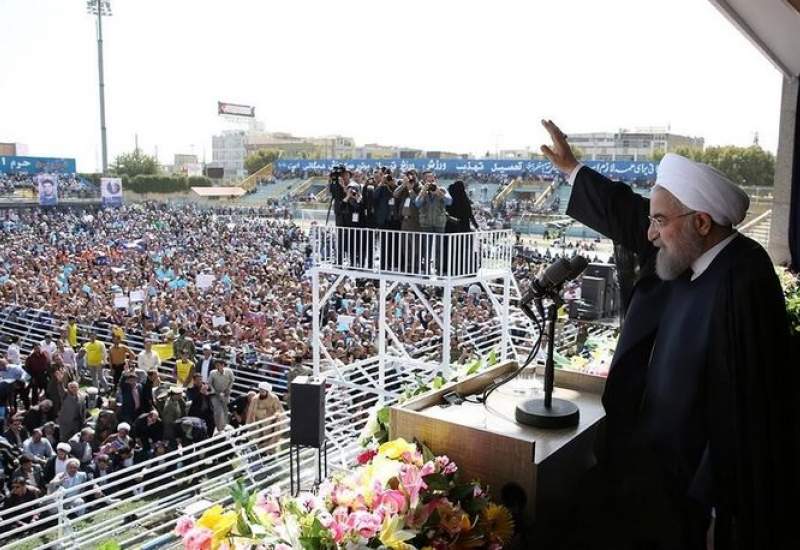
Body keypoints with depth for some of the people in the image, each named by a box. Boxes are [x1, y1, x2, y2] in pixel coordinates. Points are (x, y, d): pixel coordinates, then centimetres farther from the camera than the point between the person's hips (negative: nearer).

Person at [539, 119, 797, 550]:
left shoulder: (742, 285, -27)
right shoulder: (685, 257, -2)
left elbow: (749, 416, -27)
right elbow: (627, 213, 15)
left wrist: (726, 505, -21)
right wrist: (571, 168, 25)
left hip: (690, 486, -8)